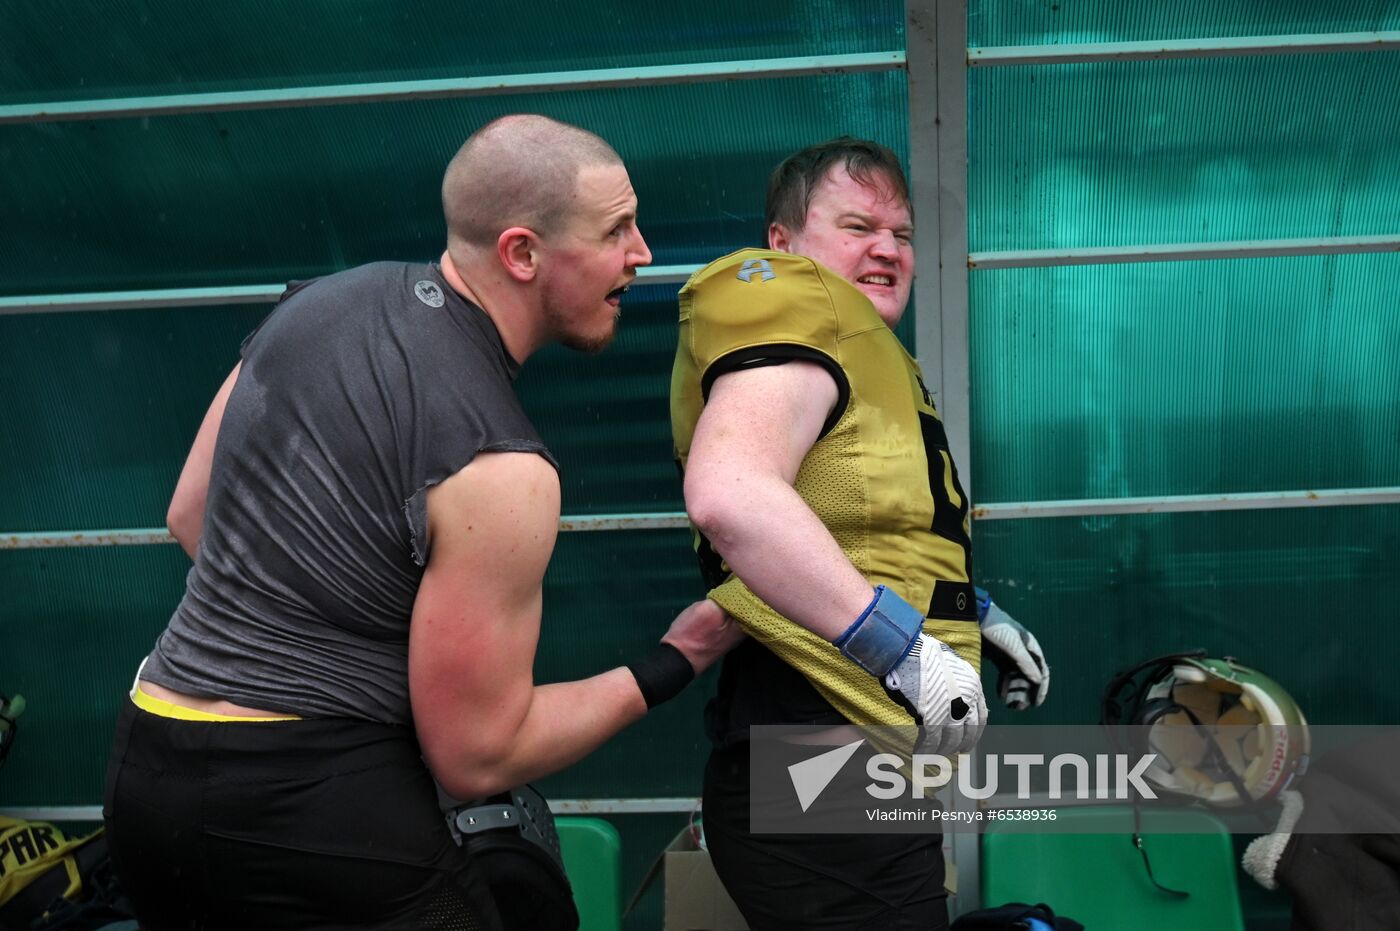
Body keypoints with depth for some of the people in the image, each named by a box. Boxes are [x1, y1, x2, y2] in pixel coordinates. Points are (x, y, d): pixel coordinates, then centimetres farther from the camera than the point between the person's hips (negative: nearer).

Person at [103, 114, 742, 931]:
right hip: (315, 808, -8)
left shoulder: (322, 299, 0)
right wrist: (673, 666, -4)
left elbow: (191, 514, 12)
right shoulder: (498, 468, -21)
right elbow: (473, 756, -12)